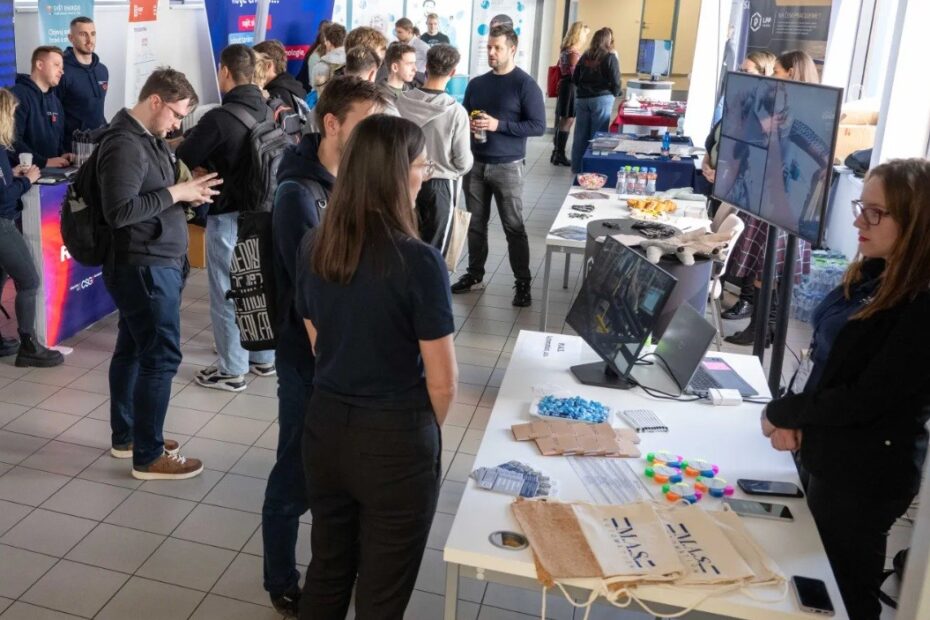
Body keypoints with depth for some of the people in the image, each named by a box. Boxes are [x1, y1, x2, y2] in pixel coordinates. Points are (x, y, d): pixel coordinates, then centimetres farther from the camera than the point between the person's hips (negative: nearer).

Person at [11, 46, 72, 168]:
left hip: (53, 170, 6)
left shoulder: (55, 101, 19)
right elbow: (12, 140, -18)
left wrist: (63, 154, 5)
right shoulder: (18, 96, -9)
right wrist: (44, 162, -21)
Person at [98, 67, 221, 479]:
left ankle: (126, 437, 30)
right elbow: (119, 211, -27)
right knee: (161, 356, -5)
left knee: (132, 350, 17)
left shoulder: (150, 137, 12)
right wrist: (176, 192, -21)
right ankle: (148, 456, 6)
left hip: (152, 264, 10)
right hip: (144, 267, -10)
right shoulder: (124, 144, -19)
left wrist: (186, 192, 2)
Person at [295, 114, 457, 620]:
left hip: (326, 427, 6)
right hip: (395, 441, -5)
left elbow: (319, 347, 8)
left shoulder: (313, 248, -3)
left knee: (326, 571, 24)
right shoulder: (418, 261, -22)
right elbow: (442, 383, -15)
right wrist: (425, 431, 5)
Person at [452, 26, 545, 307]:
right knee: (475, 223, 11)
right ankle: (474, 273, 25)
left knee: (514, 227, -1)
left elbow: (538, 126, -11)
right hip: (475, 164, 5)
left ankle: (523, 283, 7)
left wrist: (499, 125, -19)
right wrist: (468, 124, -5)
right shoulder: (476, 83, 10)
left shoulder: (525, 84, -7)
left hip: (507, 166, -5)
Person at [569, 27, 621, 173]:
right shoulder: (610, 57, -6)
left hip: (582, 98, 4)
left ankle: (577, 167, 14)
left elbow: (575, 79, 8)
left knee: (581, 135, 8)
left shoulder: (585, 56, 7)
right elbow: (615, 81, -9)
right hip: (602, 99, -4)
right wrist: (615, 94, 9)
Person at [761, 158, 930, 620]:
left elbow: (866, 399, -24)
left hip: (867, 475, -8)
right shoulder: (870, 274, 3)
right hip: (827, 456, 8)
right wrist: (798, 418, -6)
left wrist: (782, 412, -12)